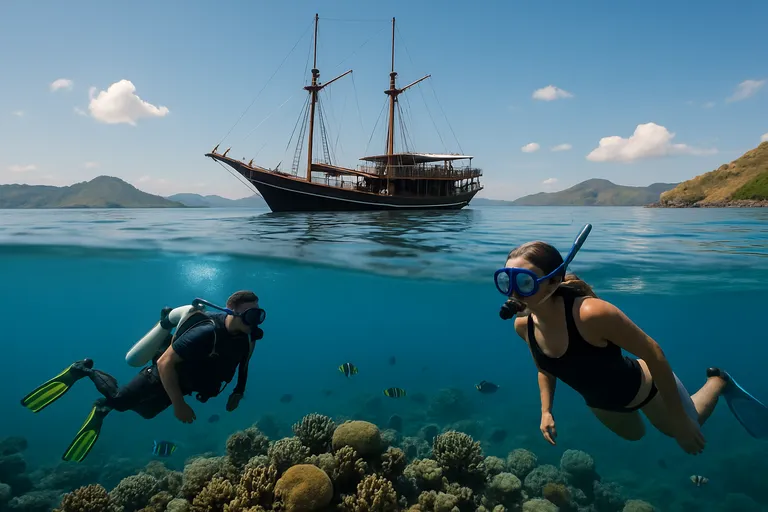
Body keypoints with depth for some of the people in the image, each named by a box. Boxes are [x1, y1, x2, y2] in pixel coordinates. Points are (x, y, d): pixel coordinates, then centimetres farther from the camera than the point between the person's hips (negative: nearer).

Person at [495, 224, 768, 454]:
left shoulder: (591, 313, -43)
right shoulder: (523, 324, -24)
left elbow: (653, 352, -29)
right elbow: (546, 369, -2)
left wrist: (679, 419, -22)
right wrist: (546, 412, -12)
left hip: (644, 386, -5)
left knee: (687, 430, 25)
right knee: (633, 436, 35)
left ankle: (718, 382, 47)